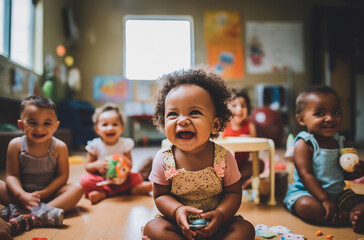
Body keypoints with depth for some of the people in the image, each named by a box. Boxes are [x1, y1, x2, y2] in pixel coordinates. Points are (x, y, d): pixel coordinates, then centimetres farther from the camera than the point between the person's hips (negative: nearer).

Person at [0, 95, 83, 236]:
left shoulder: (59, 147, -9)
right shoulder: (16, 145, -6)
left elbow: (62, 176, -8)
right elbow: (12, 176, -8)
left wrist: (43, 193, -20)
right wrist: (22, 196, -24)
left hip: (48, 193, -1)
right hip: (22, 192, 1)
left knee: (76, 189, -26)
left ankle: (29, 216, -41)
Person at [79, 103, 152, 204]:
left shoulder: (125, 143, -6)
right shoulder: (95, 145, -8)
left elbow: (130, 164, -3)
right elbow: (87, 166, -3)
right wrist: (97, 165, -25)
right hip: (101, 179, -1)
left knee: (137, 177, -18)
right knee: (85, 181, -26)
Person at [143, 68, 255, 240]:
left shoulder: (224, 158, -13)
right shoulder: (163, 159, -12)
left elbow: (233, 192, -4)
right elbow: (160, 195, -4)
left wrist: (220, 214, -23)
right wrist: (177, 210, -26)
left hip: (213, 225, 1)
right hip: (177, 222, 0)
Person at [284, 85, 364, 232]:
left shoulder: (338, 141, 6)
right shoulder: (303, 144, -17)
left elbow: (344, 172, 15)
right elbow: (306, 175, -22)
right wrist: (325, 200, -26)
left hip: (338, 193, 8)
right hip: (306, 193, -7)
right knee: (305, 205, -36)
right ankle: (349, 217, -27)